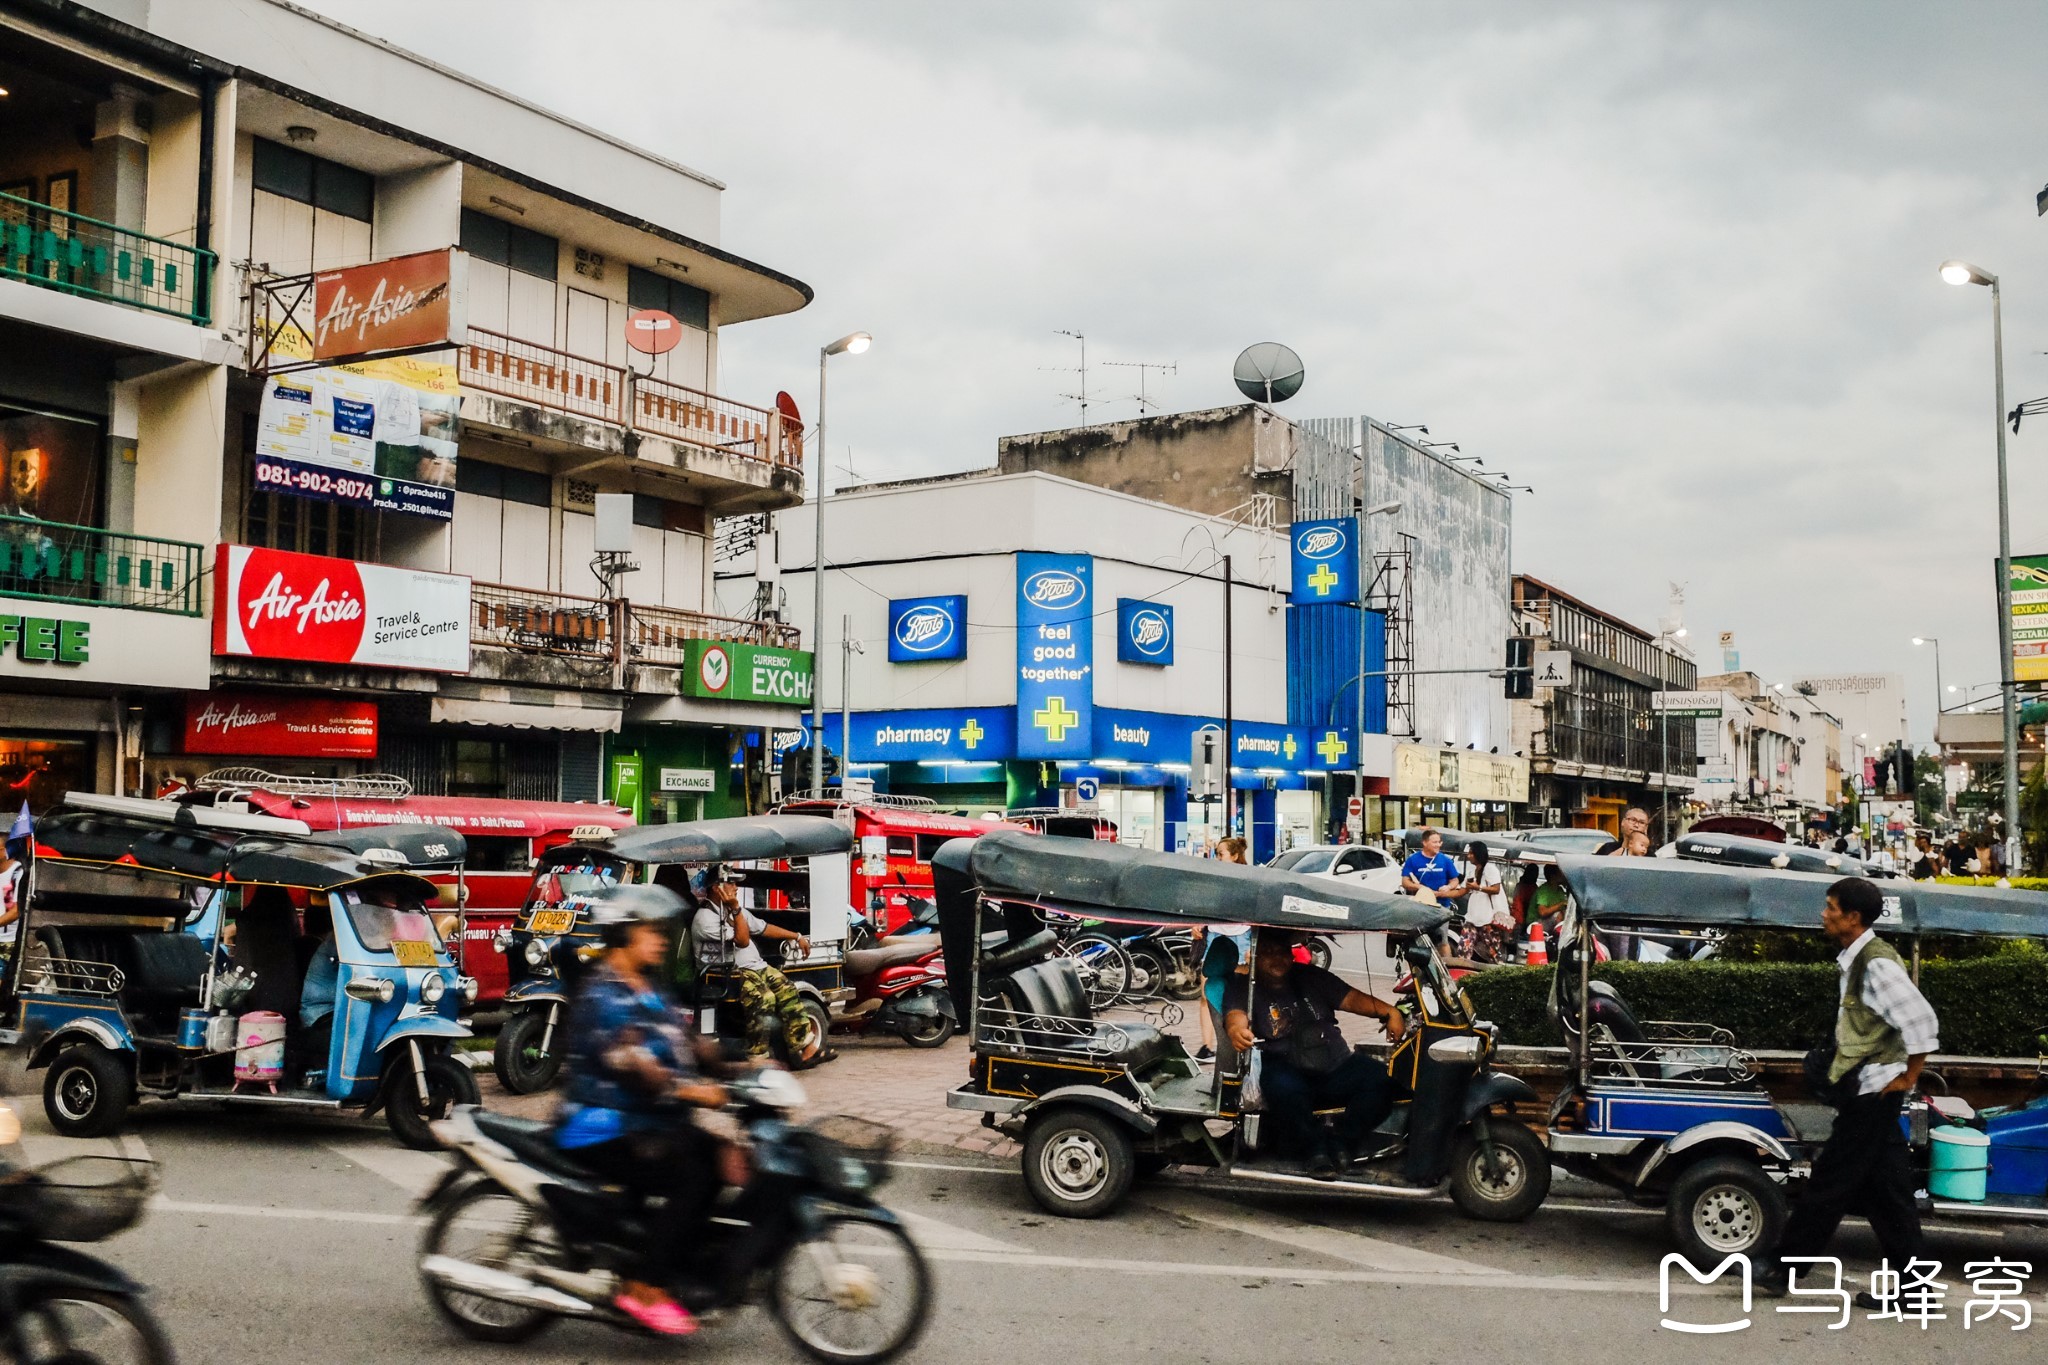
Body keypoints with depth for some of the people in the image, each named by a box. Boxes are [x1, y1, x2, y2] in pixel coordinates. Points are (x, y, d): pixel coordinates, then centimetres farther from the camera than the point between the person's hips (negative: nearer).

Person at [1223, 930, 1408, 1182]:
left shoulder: (1311, 977, 18)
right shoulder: (1242, 987, 6)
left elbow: (1352, 998, 10)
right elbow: (1235, 1016, -15)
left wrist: (1389, 1011, -8)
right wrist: (1236, 1030, -40)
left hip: (1336, 1069, 4)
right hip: (1289, 1072, -4)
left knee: (1381, 1078, -23)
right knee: (1282, 1086, -39)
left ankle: (1341, 1141, -10)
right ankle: (1316, 1146, -17)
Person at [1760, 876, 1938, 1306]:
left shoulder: (1878, 964, -18)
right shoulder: (1854, 960, 11)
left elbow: (1922, 1022, -21)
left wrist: (1908, 1077, -13)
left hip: (1875, 1089, -10)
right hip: (1863, 1088, 10)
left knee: (1831, 1179, -2)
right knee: (1886, 1189, 11)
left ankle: (1786, 1268, 5)